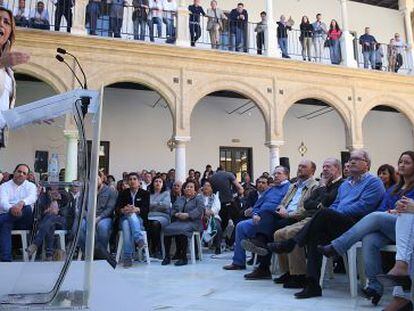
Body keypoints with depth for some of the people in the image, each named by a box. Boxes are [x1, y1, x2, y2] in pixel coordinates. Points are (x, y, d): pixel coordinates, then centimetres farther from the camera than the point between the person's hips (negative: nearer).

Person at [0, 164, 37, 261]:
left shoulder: (31, 186, 13)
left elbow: (32, 197, -10)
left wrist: (21, 203, -35)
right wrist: (11, 209, -32)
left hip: (23, 220, 0)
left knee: (27, 208, -32)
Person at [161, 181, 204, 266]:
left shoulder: (198, 199, 13)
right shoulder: (179, 199, 29)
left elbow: (200, 209, -5)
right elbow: (173, 209, 19)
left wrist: (187, 215, -17)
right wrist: (176, 214, -6)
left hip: (192, 222, -4)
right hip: (178, 221, 4)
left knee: (180, 230, -36)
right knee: (167, 229, -26)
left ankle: (183, 257, -28)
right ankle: (167, 256, -19)